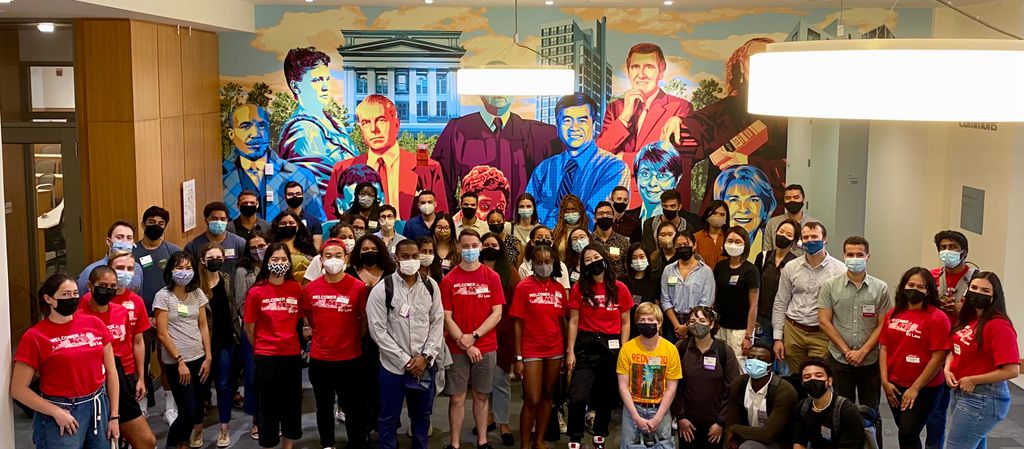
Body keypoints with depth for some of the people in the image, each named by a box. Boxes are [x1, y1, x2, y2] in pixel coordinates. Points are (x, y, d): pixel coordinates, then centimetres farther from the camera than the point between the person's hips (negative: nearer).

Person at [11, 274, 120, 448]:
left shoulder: (94, 324, 2)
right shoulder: (34, 337, -8)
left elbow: (110, 371, 7)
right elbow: (18, 389, -7)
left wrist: (114, 416, 6)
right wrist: (57, 412, -14)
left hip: (99, 406, 4)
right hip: (63, 414, -4)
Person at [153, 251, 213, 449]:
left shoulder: (197, 293, 5)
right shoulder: (163, 296, -9)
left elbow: (203, 326, 8)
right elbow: (162, 334, -11)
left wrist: (208, 357, 3)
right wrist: (180, 361, -12)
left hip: (198, 358, 5)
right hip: (176, 362, -5)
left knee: (197, 407, 10)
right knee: (187, 411, -6)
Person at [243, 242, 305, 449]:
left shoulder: (296, 289, -1)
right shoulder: (256, 292, -9)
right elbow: (249, 328, 1)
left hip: (292, 355, 3)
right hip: (266, 357, -3)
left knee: (292, 404, 12)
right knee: (269, 405, 7)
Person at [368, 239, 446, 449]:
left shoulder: (431, 286, 2)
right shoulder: (382, 289, -8)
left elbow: (437, 322, 3)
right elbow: (378, 330, -10)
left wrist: (426, 356, -8)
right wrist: (405, 359, -12)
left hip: (425, 364, 3)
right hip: (394, 365, -3)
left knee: (422, 415, 16)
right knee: (389, 418, 7)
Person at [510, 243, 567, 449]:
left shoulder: (559, 288, 5)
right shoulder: (524, 287, -6)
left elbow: (562, 321, 10)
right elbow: (517, 323, -6)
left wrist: (566, 353, 5)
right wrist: (518, 358, -10)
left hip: (555, 351, 4)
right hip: (531, 351, -4)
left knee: (548, 396, 11)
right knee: (532, 400, -4)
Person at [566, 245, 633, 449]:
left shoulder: (620, 289, 1)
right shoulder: (579, 288, -1)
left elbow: (625, 323, 5)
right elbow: (573, 322, 1)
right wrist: (570, 351, -4)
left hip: (612, 346, 2)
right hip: (586, 345, -1)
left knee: (607, 396, 12)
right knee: (578, 397, -12)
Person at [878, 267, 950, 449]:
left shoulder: (937, 318, -12)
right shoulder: (893, 314, 5)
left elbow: (938, 358, -15)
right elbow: (884, 348, 8)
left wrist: (915, 388, -15)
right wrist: (885, 381, -1)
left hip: (924, 389, -5)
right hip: (894, 386, 5)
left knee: (908, 434, -10)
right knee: (905, 433, 15)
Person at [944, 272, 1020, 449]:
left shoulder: (999, 326, -20)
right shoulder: (968, 320, 6)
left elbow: (1012, 370, -26)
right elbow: (955, 349, 19)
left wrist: (973, 380, -19)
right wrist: (947, 369, -1)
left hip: (984, 399, -9)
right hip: (960, 392, 9)